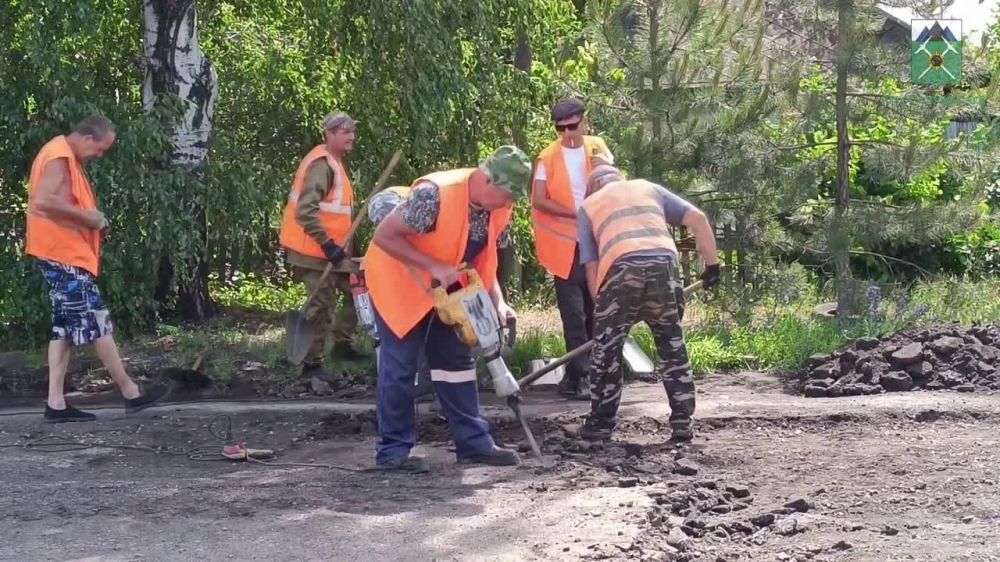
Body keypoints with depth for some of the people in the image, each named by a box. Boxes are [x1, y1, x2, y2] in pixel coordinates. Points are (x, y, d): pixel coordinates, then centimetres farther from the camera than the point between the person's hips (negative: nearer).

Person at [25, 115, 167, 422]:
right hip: (64, 254, -11)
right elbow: (44, 201, -28)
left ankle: (56, 404, 6)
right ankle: (130, 391, 1)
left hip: (65, 253, 11)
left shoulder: (68, 157, 17)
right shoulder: (59, 157, -15)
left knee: (65, 326, 8)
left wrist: (92, 221, 8)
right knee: (96, 323, -5)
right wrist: (87, 216, -19)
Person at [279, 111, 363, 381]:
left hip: (331, 248, 10)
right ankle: (311, 364, 4)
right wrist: (327, 244, -27)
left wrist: (335, 244, 17)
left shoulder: (334, 162, 13)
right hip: (315, 249, -10)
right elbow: (305, 211, -28)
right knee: (322, 304, -5)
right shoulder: (322, 164, -19)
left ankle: (342, 344, 27)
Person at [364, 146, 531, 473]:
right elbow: (384, 236, -29)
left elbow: (483, 257, 4)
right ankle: (393, 451, 2)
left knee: (455, 358, 9)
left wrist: (497, 301, -9)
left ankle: (473, 443, 15)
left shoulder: (497, 208, -9)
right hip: (397, 280, -8)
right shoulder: (435, 194, -33)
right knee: (399, 365, -6)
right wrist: (434, 266, -33)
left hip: (443, 288, 8)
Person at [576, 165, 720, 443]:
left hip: (621, 269, -2)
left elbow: (591, 266, 16)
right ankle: (682, 422, 16)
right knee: (672, 347, 17)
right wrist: (712, 264, 24)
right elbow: (698, 219, 20)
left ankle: (601, 423, 17)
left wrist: (601, 306, 23)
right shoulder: (648, 187, 31)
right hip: (663, 265, 2)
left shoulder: (588, 206, 26)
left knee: (606, 349, 13)